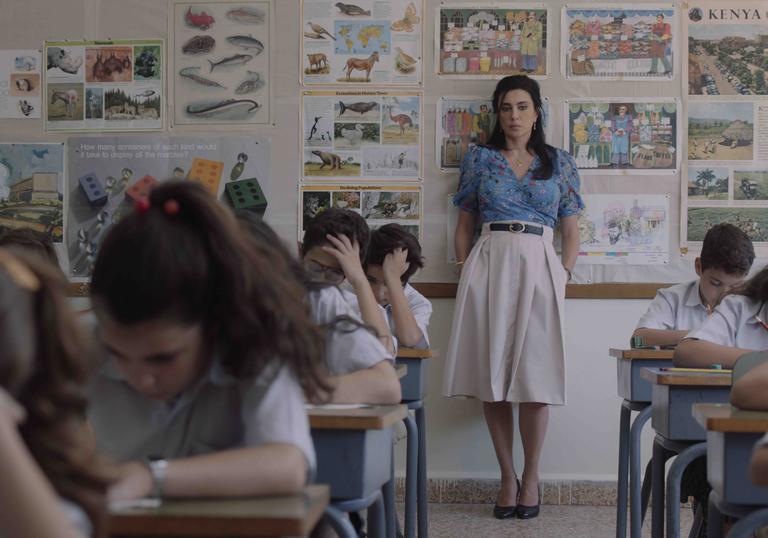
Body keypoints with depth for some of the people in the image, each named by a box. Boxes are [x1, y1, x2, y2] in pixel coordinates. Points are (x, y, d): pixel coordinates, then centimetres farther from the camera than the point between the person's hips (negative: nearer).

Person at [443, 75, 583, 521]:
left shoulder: (560, 163, 11)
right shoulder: (479, 159, 12)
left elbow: (571, 231, 11)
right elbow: (464, 225, 13)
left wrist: (564, 275, -2)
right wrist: (466, 270, 1)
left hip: (538, 266, -1)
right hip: (488, 263, 1)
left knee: (536, 375, -6)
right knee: (493, 373, -1)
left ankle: (531, 478, 6)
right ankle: (507, 477, 8)